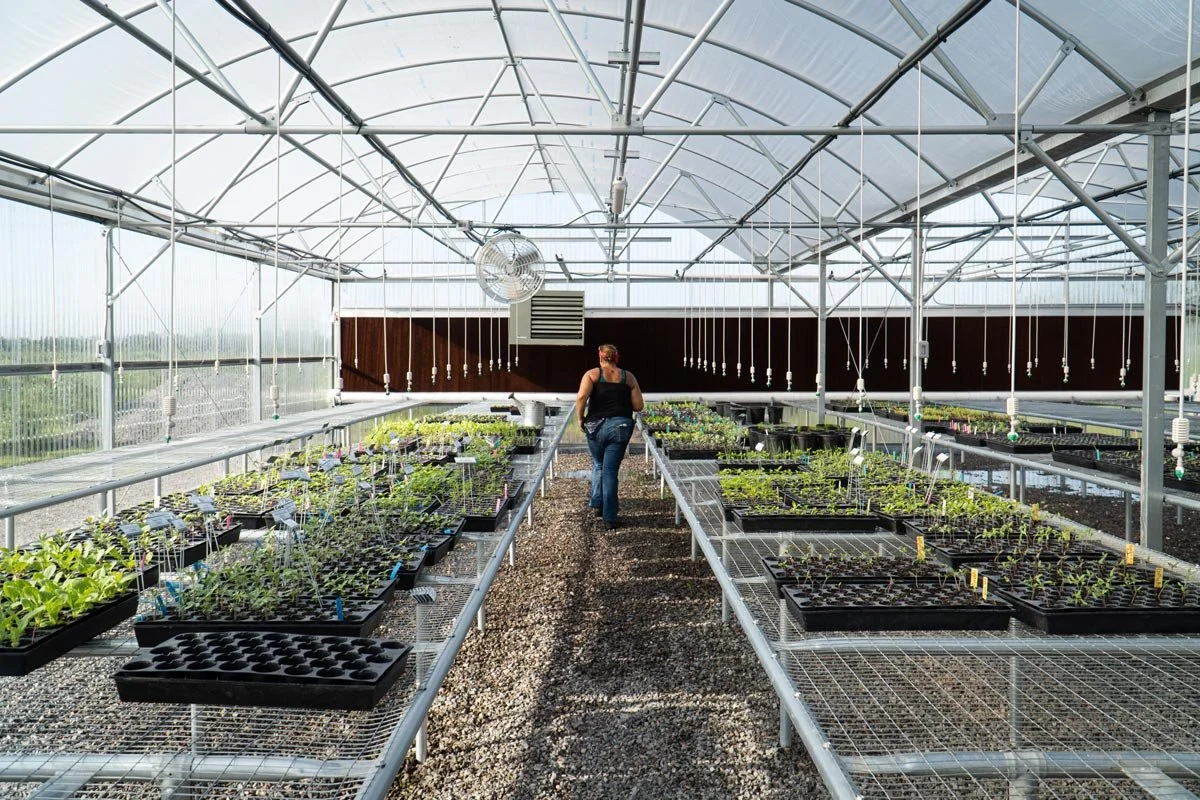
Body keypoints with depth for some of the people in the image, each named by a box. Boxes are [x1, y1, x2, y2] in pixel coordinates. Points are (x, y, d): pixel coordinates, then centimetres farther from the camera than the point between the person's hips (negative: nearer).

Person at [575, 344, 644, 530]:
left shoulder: (592, 374, 2)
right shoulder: (628, 377, 7)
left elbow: (581, 397, -14)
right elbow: (638, 405, 4)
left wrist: (580, 417, -1)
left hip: (597, 426, 0)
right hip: (621, 426, 1)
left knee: (598, 466, 24)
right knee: (610, 471, 4)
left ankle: (597, 504, 20)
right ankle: (609, 519, 1)